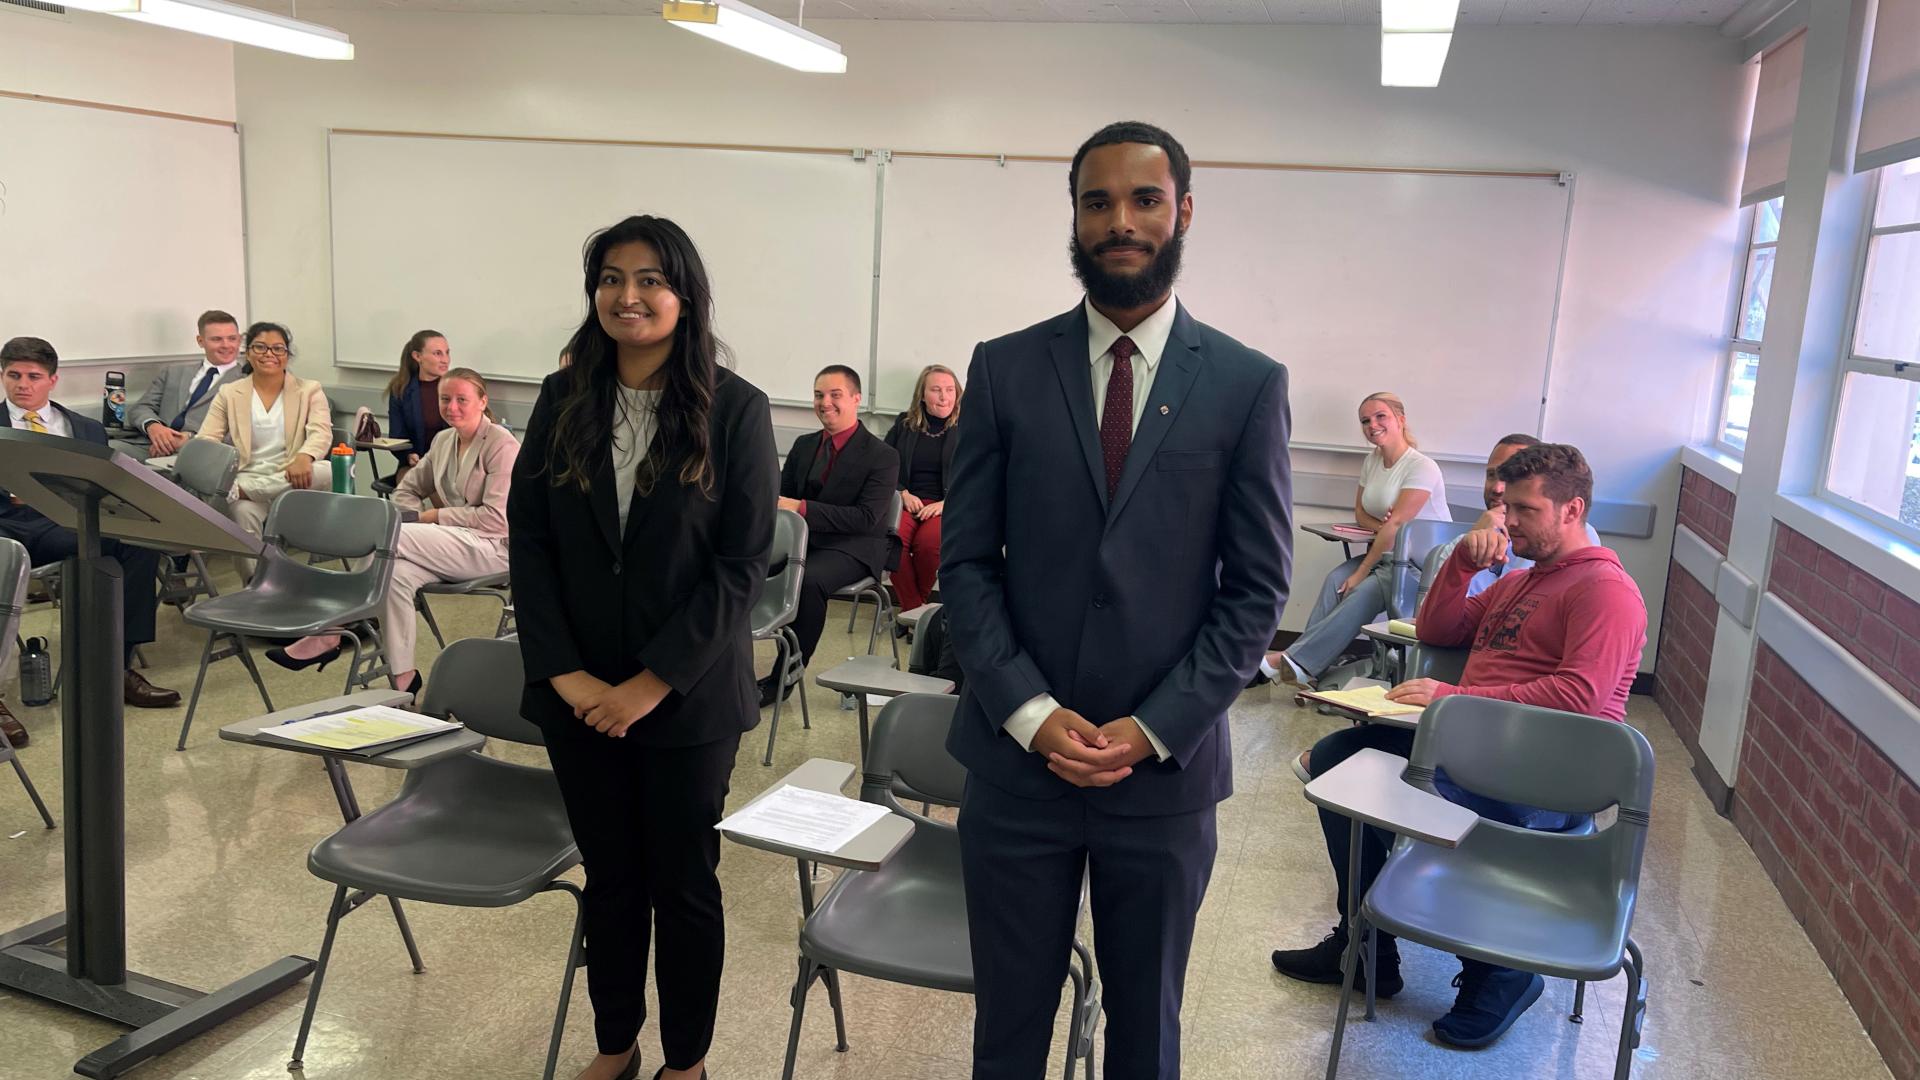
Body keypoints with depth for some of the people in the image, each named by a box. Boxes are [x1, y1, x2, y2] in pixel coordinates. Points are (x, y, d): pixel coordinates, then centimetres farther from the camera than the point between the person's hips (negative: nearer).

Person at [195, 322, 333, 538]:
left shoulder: (309, 390, 10)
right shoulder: (229, 393, 15)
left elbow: (321, 432, -7)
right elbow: (207, 439, 7)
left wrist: (304, 457, -31)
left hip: (291, 479, 0)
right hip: (247, 477, 0)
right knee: (244, 512, -36)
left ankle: (236, 489, -29)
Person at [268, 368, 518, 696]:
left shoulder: (502, 445, -8)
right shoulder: (443, 440, 15)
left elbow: (496, 518, -16)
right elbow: (406, 491, 23)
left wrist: (435, 516, -11)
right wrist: (419, 518, 0)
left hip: (491, 547, -7)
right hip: (452, 543, 7)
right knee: (396, 573, -25)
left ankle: (328, 635, -13)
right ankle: (403, 678, -18)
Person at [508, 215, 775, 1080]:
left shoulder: (735, 410, -9)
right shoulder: (564, 400, 2)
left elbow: (741, 564, -12)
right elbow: (528, 539, 1)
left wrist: (651, 683, -14)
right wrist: (564, 670, -9)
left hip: (688, 697, -3)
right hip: (577, 692, 3)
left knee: (683, 885, 10)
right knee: (609, 877, 16)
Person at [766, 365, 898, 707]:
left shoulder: (882, 456, -7)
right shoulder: (804, 445, 13)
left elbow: (866, 518, -16)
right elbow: (781, 492, 16)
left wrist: (802, 508, -25)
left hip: (852, 549, -5)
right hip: (802, 538, 5)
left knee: (808, 579, -36)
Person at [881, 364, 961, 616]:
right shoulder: (904, 424, 18)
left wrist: (946, 503, -11)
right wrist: (904, 494, -4)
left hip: (946, 505, -2)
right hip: (905, 501, 2)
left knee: (929, 541, -35)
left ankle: (916, 605, -10)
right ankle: (911, 608, -18)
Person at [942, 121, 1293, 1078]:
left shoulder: (1248, 384, -2)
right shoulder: (1004, 369, 0)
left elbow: (1257, 591, -2)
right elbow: (964, 563, 0)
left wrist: (1152, 731, -10)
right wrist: (1033, 714, -10)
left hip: (1166, 773, 0)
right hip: (1015, 761, 1)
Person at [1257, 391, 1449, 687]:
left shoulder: (1421, 467, -13)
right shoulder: (1372, 460, 12)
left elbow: (1396, 524, -19)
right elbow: (1360, 513, 19)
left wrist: (1362, 571, -20)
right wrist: (1380, 527, -6)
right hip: (1385, 553, 7)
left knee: (1365, 591, -32)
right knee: (1335, 579, -22)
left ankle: (1296, 661, -35)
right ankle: (1303, 666, -32)